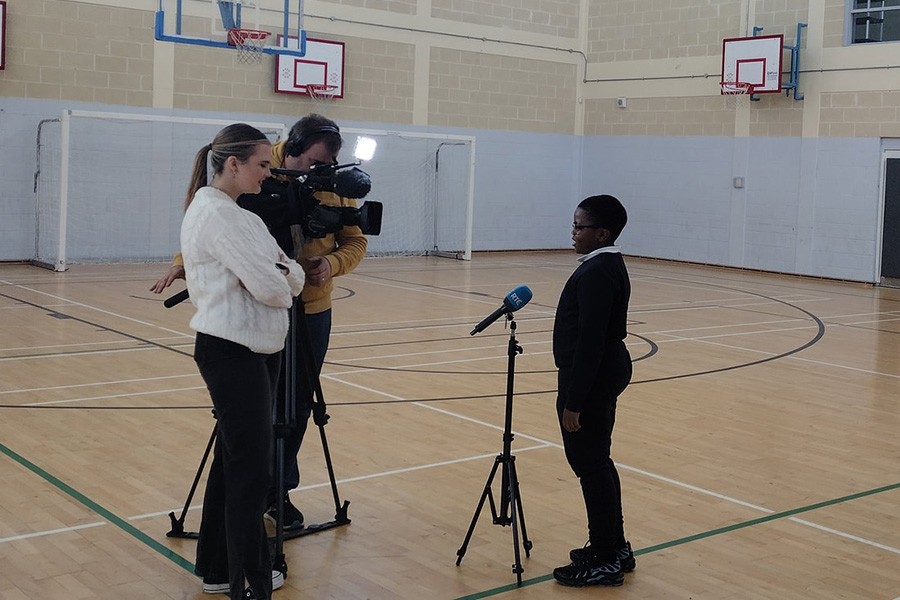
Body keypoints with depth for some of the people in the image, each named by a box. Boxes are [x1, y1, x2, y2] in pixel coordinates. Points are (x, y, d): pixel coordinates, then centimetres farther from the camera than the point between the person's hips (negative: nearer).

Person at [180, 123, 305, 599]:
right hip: (232, 351, -10)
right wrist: (283, 282, 0)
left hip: (254, 349, 10)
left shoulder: (234, 212, 15)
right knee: (250, 470, -8)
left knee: (232, 460, 17)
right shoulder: (216, 213, -16)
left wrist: (285, 272, -11)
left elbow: (292, 278, 10)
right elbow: (269, 287, -21)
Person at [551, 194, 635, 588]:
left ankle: (604, 561, 7)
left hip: (591, 380, -11)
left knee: (591, 466, -2)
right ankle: (616, 548, 28)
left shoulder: (596, 273, -20)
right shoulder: (610, 264, 12)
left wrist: (573, 402, -21)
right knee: (597, 463, 18)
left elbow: (589, 342, -23)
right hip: (607, 374, 11)